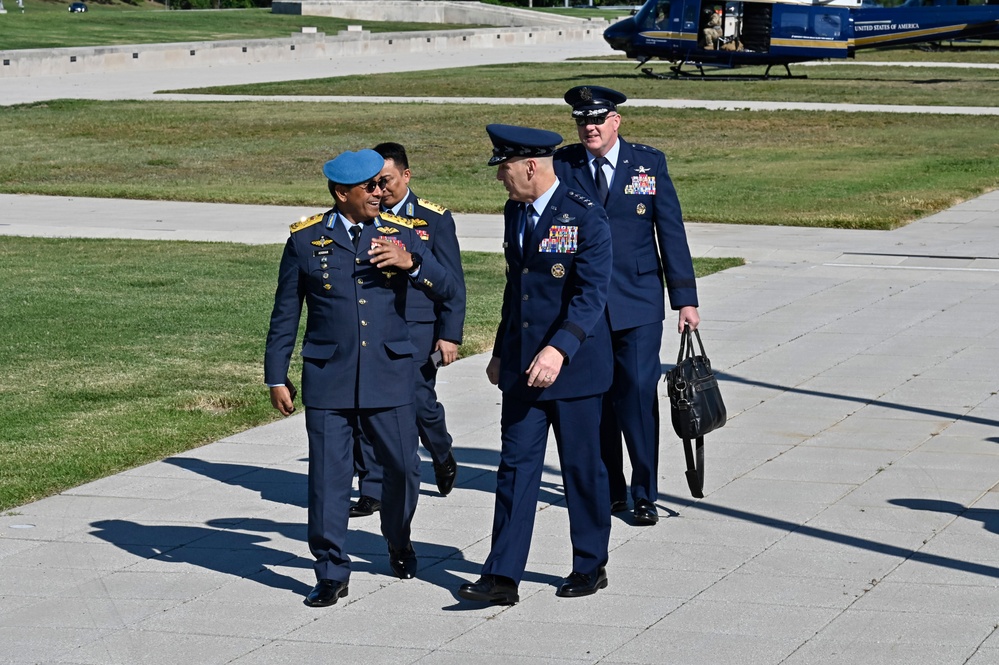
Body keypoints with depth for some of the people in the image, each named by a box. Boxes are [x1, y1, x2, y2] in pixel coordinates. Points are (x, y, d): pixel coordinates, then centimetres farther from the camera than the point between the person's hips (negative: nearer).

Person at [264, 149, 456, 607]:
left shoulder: (400, 236, 6)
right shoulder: (306, 241, 2)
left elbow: (446, 289, 0)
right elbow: (285, 314, 7)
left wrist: (411, 264, -19)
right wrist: (276, 377, 6)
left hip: (389, 378, 1)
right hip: (328, 381, -1)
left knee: (403, 466, 6)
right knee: (328, 475, -2)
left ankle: (398, 543, 35)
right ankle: (331, 573, 8)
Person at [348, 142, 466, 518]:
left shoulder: (434, 219, 1)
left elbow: (452, 282, 0)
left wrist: (450, 334, -7)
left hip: (417, 326, -2)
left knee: (420, 402, 0)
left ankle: (442, 457, 33)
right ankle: (373, 492, 4)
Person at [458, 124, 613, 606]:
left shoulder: (585, 217, -14)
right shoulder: (515, 213, 10)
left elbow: (591, 293, -21)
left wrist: (559, 349, -33)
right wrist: (501, 353, 19)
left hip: (572, 366, -6)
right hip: (521, 367, 6)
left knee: (582, 467, 6)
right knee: (516, 466, 1)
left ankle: (590, 566, 22)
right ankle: (502, 576, -1)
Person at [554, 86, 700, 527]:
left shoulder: (649, 163, 2)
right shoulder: (562, 166, 3)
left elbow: (671, 232, 3)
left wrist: (685, 299, 0)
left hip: (638, 304, -1)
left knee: (638, 393, -7)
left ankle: (645, 495, 4)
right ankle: (609, 489, 20)